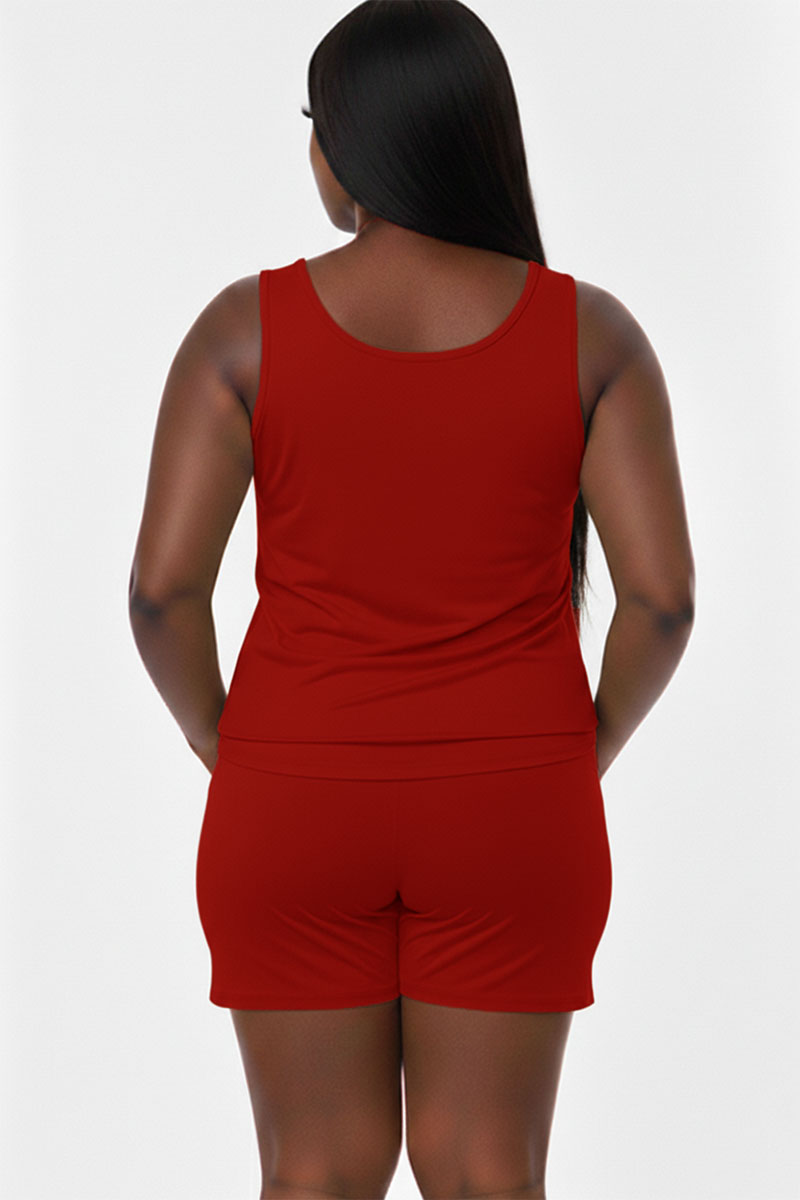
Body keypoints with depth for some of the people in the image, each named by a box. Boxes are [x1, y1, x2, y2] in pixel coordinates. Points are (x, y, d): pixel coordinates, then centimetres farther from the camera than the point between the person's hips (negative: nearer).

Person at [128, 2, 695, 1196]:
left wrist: (228, 750, 6)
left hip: (301, 810, 0)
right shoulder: (592, 332, -5)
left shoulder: (247, 327, -8)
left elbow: (161, 585, -11)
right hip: (507, 814, 1)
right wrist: (582, 756, 7)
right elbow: (663, 593, -10)